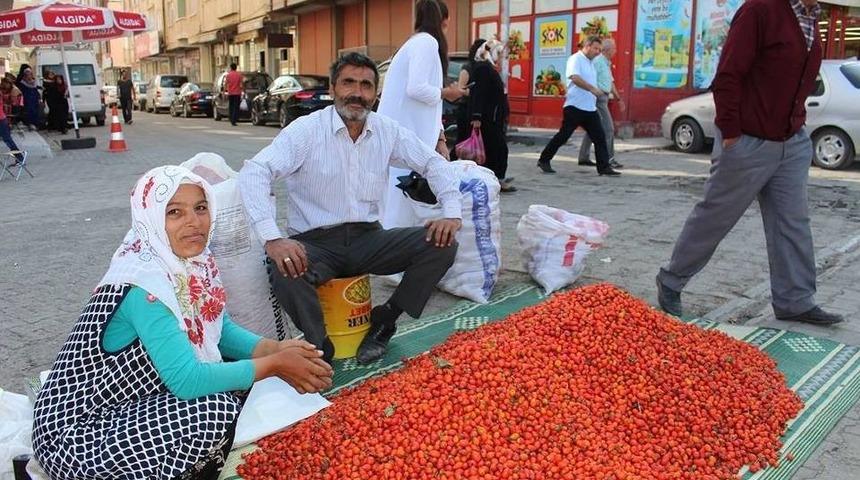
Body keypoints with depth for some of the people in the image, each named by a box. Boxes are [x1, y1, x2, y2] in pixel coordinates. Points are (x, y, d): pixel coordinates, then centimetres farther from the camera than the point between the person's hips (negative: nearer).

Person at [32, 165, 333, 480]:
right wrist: (276, 364, -23)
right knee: (218, 411, -24)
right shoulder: (144, 287, -27)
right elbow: (186, 380, -31)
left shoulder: (192, 260, -4)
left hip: (132, 404, 8)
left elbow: (220, 329, 7)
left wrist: (275, 349, -11)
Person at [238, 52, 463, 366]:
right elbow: (255, 172, -20)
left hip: (367, 238, 4)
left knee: (442, 245, -14)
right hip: (316, 242, -4)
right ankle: (319, 347, -7)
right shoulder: (307, 130, -10)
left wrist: (452, 213, -7)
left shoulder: (387, 131, 3)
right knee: (286, 273, -37)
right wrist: (272, 238, -34)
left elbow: (434, 163, 10)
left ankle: (384, 321, 1)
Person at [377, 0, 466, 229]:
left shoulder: (419, 42, 22)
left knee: (402, 197, 11)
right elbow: (416, 89, -21)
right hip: (404, 134, -9)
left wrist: (439, 139, 11)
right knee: (401, 198, -7)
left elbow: (425, 100, 18)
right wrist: (445, 93, -4)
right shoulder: (427, 42, -8)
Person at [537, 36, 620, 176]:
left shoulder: (590, 62, 18)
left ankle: (604, 167, 5)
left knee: (600, 137, 2)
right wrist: (592, 89, -30)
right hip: (575, 107, -8)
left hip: (590, 108, 8)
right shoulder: (575, 59, -9)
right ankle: (544, 161, 11)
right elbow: (574, 77, -27)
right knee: (563, 136, -2)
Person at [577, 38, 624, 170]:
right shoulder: (598, 61, -12)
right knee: (608, 128, -11)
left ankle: (583, 157, 14)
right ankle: (609, 159, -9)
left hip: (603, 97, 10)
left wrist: (618, 98, 23)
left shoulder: (607, 63, 19)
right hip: (599, 98, -10)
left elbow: (611, 82, 25)